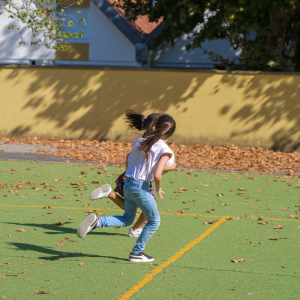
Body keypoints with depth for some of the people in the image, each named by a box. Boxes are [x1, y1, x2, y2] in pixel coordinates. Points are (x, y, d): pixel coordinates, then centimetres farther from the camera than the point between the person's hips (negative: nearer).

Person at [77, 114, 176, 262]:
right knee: (154, 221, 14)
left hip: (128, 183, 7)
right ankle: (137, 252, 17)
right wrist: (158, 189, -2)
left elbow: (129, 159, 17)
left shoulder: (139, 141, 7)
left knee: (127, 219, 23)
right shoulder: (164, 150, -13)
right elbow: (157, 175, -20)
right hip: (141, 188, -7)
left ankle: (97, 222, 0)